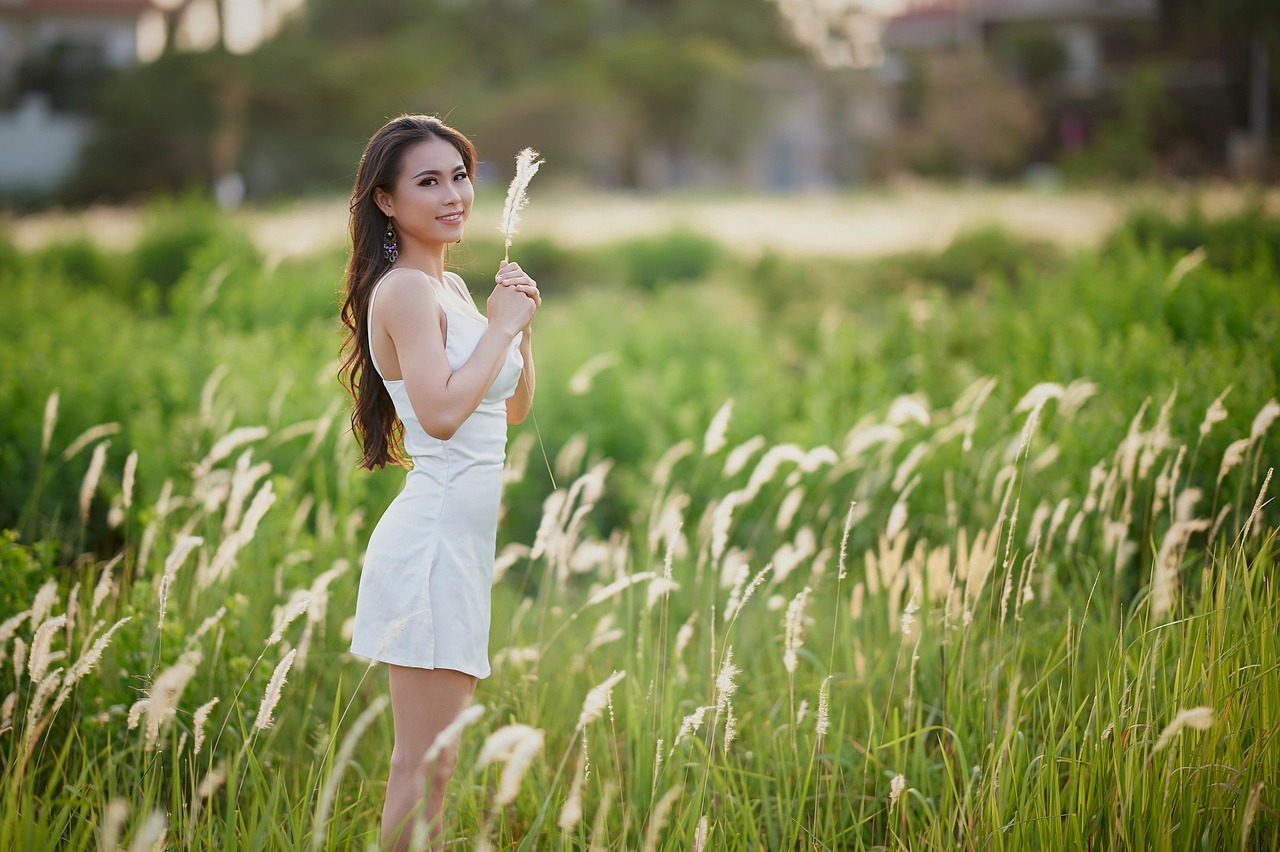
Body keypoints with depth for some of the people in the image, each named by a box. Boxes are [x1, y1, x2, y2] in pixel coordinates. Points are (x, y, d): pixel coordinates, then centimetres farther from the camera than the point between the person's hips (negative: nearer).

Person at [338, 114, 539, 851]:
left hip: (465, 538, 10)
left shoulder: (451, 286, 15)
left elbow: (514, 409, 20)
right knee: (425, 765, -7)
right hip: (434, 535, -10)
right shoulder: (404, 290, -12)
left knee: (432, 760, 15)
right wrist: (501, 326, -14)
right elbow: (442, 413, -25)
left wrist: (522, 324, 6)